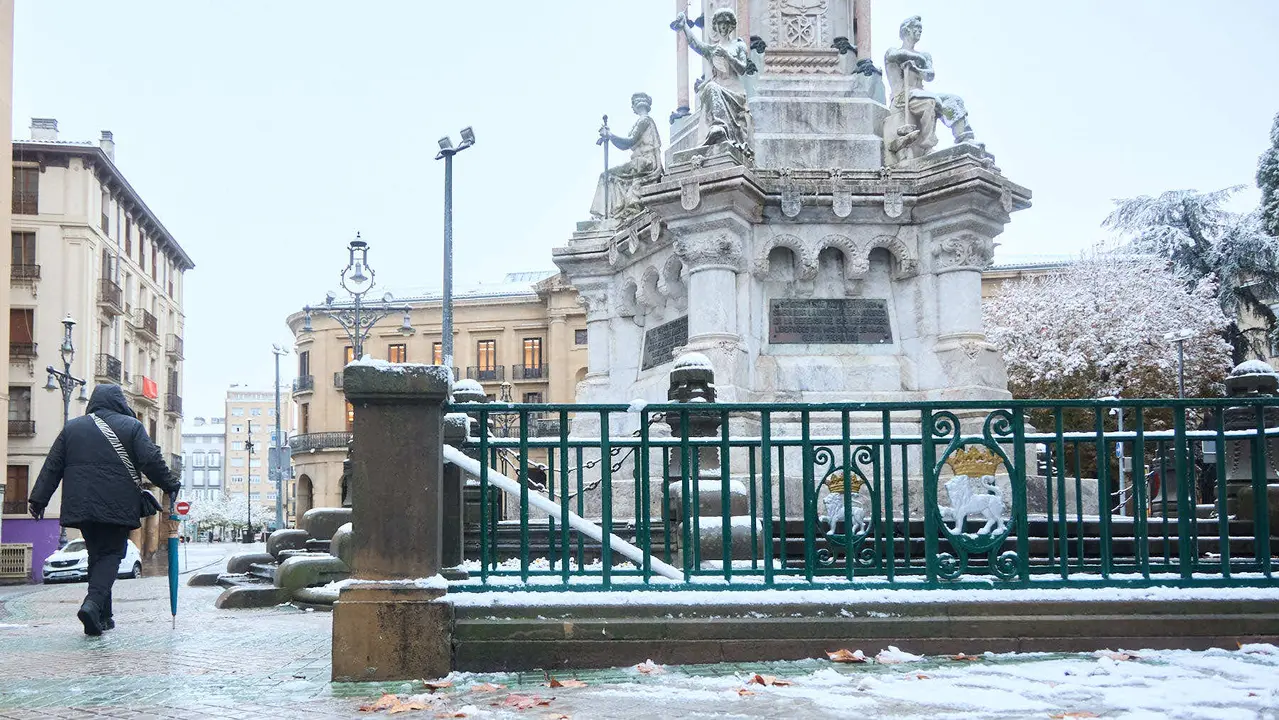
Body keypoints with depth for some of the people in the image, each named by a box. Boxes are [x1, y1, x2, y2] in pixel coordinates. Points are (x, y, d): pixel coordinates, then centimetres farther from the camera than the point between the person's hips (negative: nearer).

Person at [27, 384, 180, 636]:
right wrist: (170, 485, 4)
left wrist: (39, 499, 14)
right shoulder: (131, 426, 2)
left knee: (96, 555, 14)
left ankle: (103, 615, 13)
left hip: (81, 506, 4)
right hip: (117, 507, -4)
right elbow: (151, 461, -6)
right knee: (111, 554, 1)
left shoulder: (72, 427, 13)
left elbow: (52, 466, 12)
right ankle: (93, 602, -23)